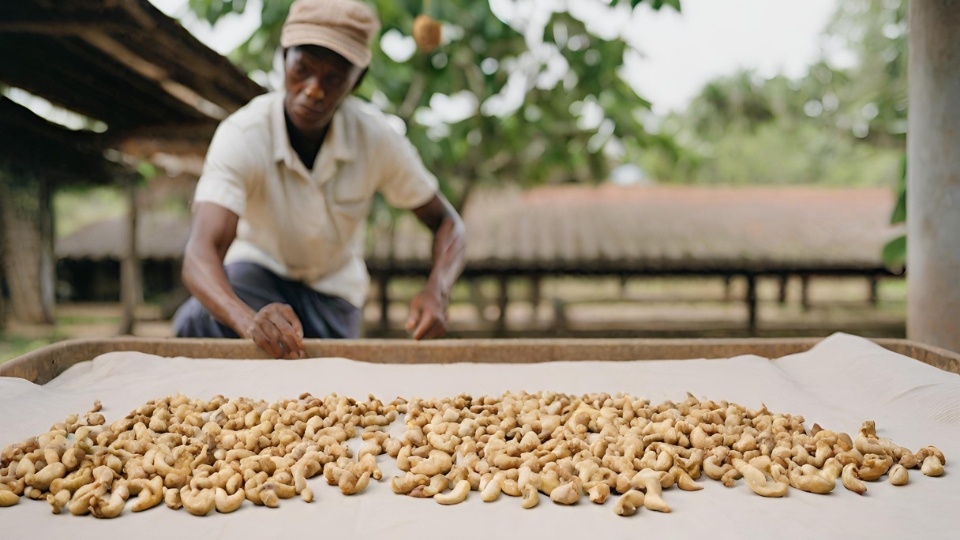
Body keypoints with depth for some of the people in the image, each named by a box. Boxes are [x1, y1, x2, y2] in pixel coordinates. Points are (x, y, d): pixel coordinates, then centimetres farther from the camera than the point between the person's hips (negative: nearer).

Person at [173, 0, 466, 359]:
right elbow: (201, 253, -40)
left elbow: (445, 222, -10)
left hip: (332, 284, 3)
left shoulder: (376, 137, -21)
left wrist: (436, 293, -32)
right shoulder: (241, 136, -28)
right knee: (198, 322, -32)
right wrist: (249, 321, -62)